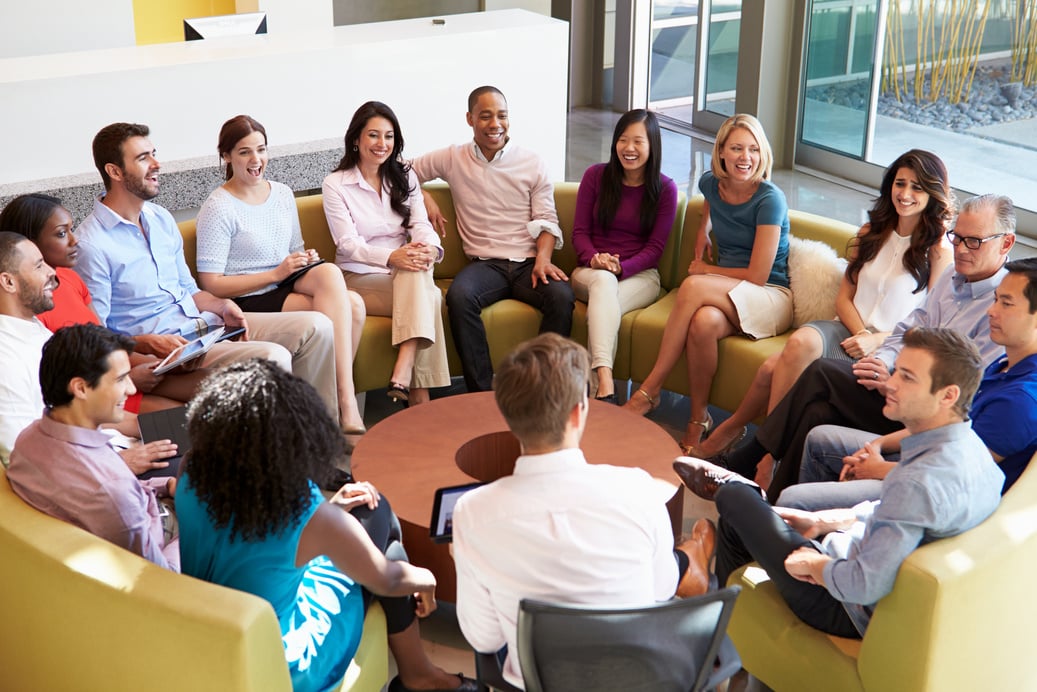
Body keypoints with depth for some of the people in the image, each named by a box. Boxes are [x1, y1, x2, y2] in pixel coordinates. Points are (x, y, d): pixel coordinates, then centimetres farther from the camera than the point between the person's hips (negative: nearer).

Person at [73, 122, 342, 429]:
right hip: (162, 345, -9)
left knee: (317, 327, -3)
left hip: (203, 322, 9)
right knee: (272, 357, -29)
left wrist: (221, 305, 1)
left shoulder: (161, 218, 13)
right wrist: (147, 343, -27)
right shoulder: (91, 245, -13)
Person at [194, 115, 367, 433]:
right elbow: (211, 284, -13)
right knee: (346, 306, -27)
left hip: (288, 284, 7)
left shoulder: (282, 193, 12)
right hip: (250, 300, -6)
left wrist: (307, 259, -1)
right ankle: (346, 404, -22)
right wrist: (276, 273, -16)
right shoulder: (218, 208, -9)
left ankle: (343, 394, -21)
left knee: (329, 273, -28)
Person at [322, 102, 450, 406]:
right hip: (359, 278, -3)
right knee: (428, 297, -32)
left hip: (405, 276, 4)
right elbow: (348, 243, -11)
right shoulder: (335, 184, -1)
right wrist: (391, 257, -31)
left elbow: (421, 224, 0)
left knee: (416, 270, -35)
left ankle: (402, 377, -45)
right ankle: (418, 393, -34)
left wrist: (429, 247, -27)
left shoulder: (405, 177, 13)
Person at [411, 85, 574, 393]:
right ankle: (482, 392, -29)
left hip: (528, 263, 0)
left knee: (562, 295, -32)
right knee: (458, 295, -34)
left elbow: (546, 220, 7)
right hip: (485, 263, 0)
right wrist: (424, 198, 2)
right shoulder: (453, 159, 11)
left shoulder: (532, 163, 10)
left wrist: (543, 258, -12)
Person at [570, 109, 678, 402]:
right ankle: (605, 384, -55)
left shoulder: (665, 189, 2)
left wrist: (620, 267, -18)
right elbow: (580, 231, 5)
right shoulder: (595, 176, 6)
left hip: (639, 275, 0)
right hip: (590, 271, 0)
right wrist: (594, 258, -17)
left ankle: (598, 387, -38)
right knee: (602, 281, -38)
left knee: (602, 308, -35)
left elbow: (655, 247, -1)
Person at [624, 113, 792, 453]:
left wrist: (706, 271, -3)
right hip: (728, 294, 4)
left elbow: (758, 276, -15)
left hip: (771, 298, -4)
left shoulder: (769, 199, -14)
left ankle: (649, 390, -27)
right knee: (704, 322, -35)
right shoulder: (711, 183, 4)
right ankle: (698, 420, -21)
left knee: (693, 287, -33)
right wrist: (700, 251, 17)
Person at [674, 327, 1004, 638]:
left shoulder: (922, 481, -36)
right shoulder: (969, 445, -5)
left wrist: (812, 563, -17)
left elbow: (865, 584, -37)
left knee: (734, 498, 7)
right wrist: (822, 521, 12)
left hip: (856, 614, -8)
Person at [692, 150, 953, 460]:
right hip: (848, 330, 5)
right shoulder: (871, 233, 15)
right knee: (801, 340, -34)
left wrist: (876, 341, -16)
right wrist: (861, 334, -7)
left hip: (891, 349, -5)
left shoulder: (939, 250, -2)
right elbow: (844, 297, 13)